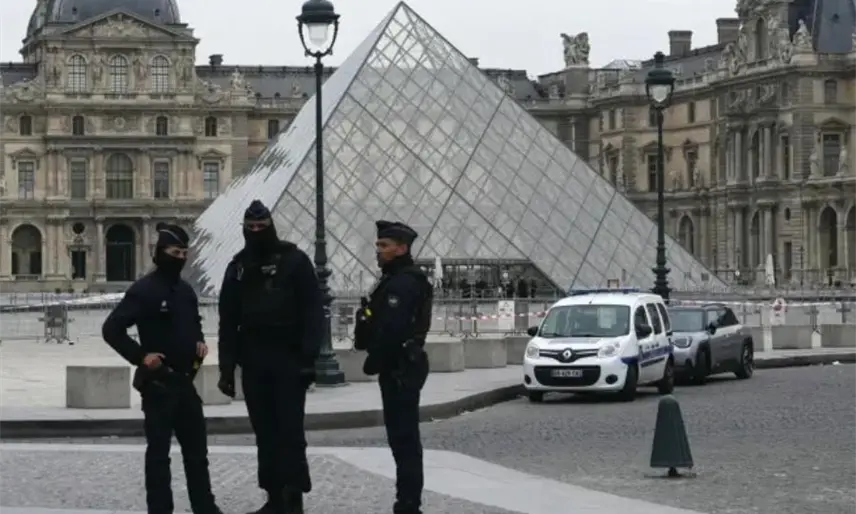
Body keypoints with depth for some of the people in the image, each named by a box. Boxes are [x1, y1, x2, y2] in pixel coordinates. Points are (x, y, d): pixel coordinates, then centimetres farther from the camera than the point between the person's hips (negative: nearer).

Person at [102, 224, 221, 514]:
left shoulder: (185, 290, 11)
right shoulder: (144, 290, -12)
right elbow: (111, 329, -17)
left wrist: (199, 342, 8)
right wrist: (141, 356, -19)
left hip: (184, 380, 8)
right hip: (158, 383, -8)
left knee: (197, 448, 12)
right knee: (159, 450, -1)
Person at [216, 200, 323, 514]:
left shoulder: (294, 260, -2)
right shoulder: (238, 267, 10)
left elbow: (313, 312, -7)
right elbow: (228, 321, 11)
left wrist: (309, 356, -15)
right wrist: (226, 367, 6)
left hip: (289, 359, -4)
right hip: (253, 361, 5)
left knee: (290, 430, -6)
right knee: (265, 432, 8)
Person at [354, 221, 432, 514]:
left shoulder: (403, 283, -17)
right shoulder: (396, 280, 18)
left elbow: (391, 329, -25)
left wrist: (372, 362, -15)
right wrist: (378, 361, 11)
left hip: (400, 369, -11)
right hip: (400, 367, 11)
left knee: (404, 437, -10)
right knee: (402, 436, 13)